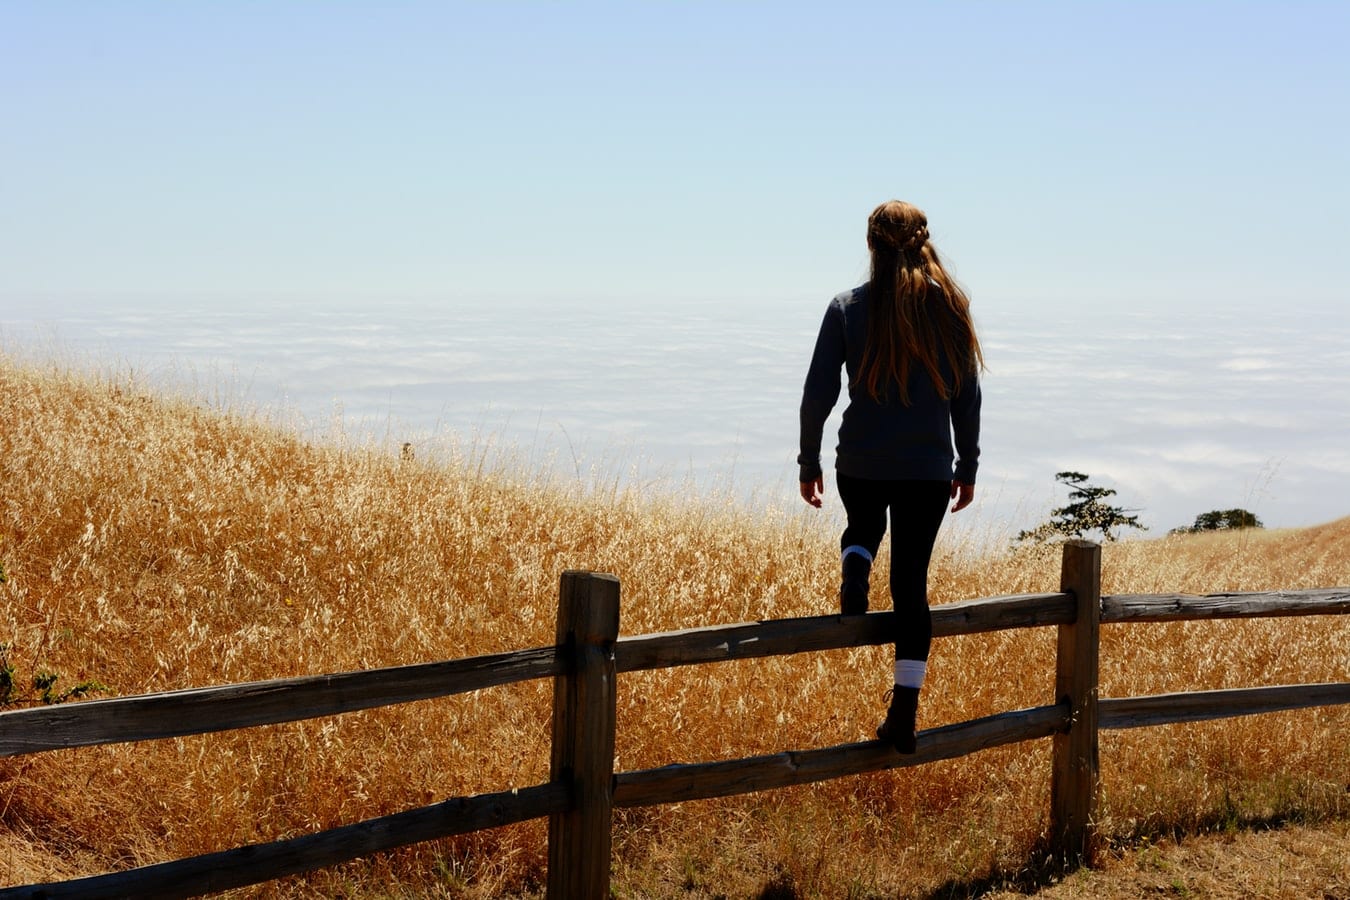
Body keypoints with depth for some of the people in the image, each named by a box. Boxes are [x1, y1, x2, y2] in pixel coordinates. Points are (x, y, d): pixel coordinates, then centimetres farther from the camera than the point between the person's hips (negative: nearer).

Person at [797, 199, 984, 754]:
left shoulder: (848, 308, -5)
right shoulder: (949, 308, -1)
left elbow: (818, 392, -4)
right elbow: (967, 396, 4)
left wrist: (809, 463, 8)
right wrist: (968, 466, 14)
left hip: (861, 463, 0)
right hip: (929, 468, 0)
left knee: (863, 527, 32)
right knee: (911, 581, 5)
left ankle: (853, 575, -2)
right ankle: (904, 713, 2)